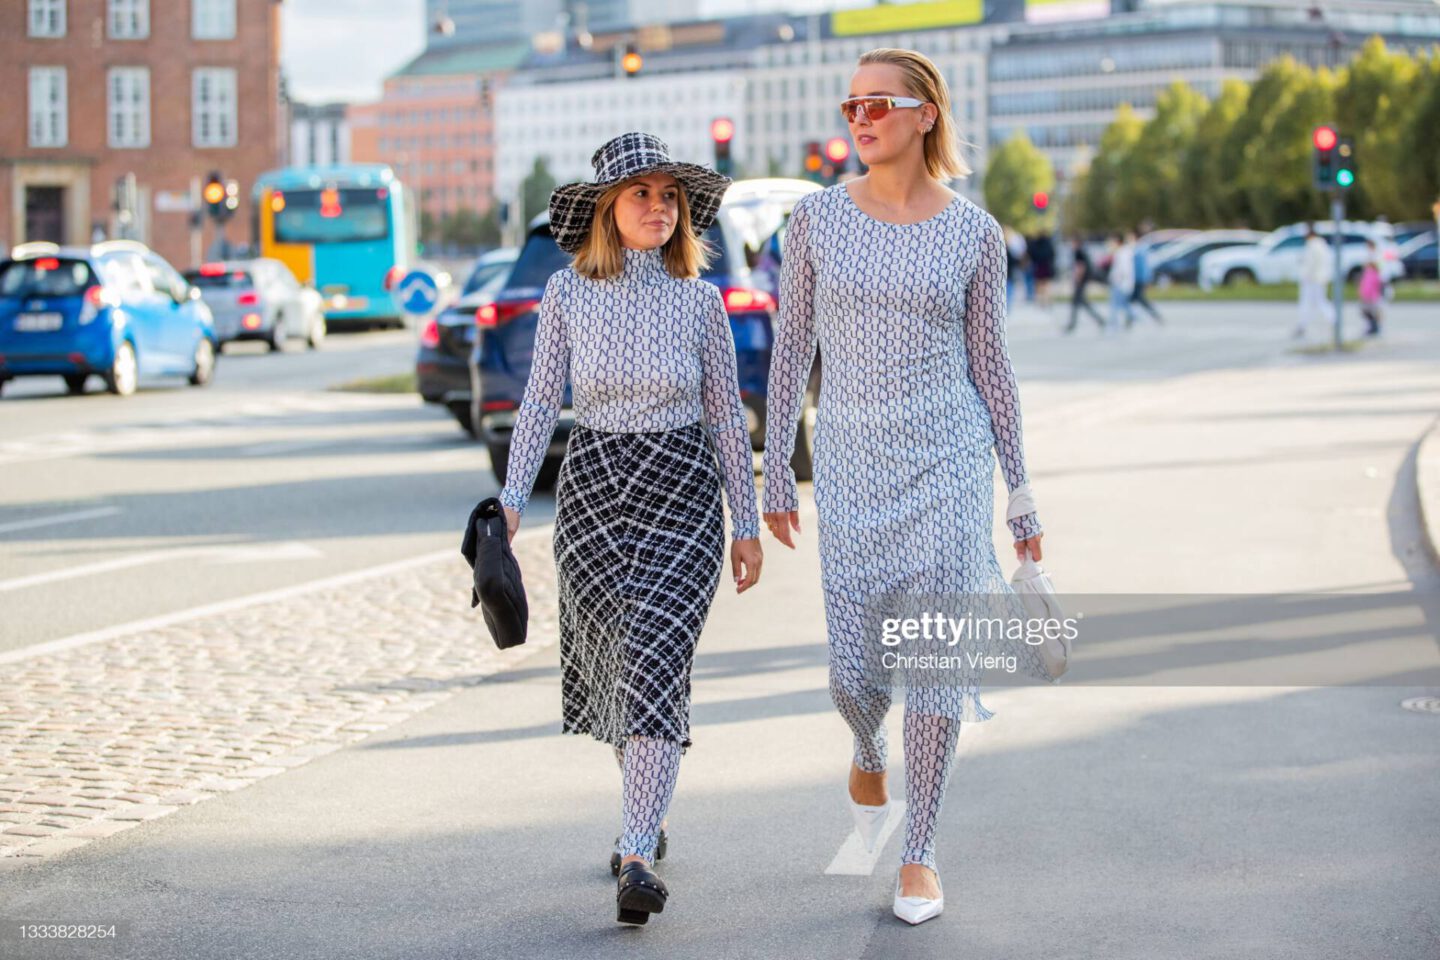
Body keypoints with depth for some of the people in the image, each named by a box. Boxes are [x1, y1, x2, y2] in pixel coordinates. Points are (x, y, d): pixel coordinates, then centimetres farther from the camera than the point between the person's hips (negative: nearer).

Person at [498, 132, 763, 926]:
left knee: (654, 661, -14)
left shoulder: (699, 300, 0)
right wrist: (510, 500, -4)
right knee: (611, 659, 11)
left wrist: (746, 523, 5)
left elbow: (726, 415, 5)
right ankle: (646, 813, 35)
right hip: (591, 485, 2)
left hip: (680, 489, -2)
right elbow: (540, 402, 4)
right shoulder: (567, 294, 1)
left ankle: (637, 858, -16)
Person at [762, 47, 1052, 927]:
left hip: (947, 459, -1)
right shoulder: (819, 218, 1)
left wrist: (1022, 499, 6)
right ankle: (870, 752, 38)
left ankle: (920, 856, 11)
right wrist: (777, 477, 5)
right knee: (856, 671, 0)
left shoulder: (975, 233, -1)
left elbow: (990, 366, 5)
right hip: (852, 466, 1)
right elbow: (791, 349, 6)